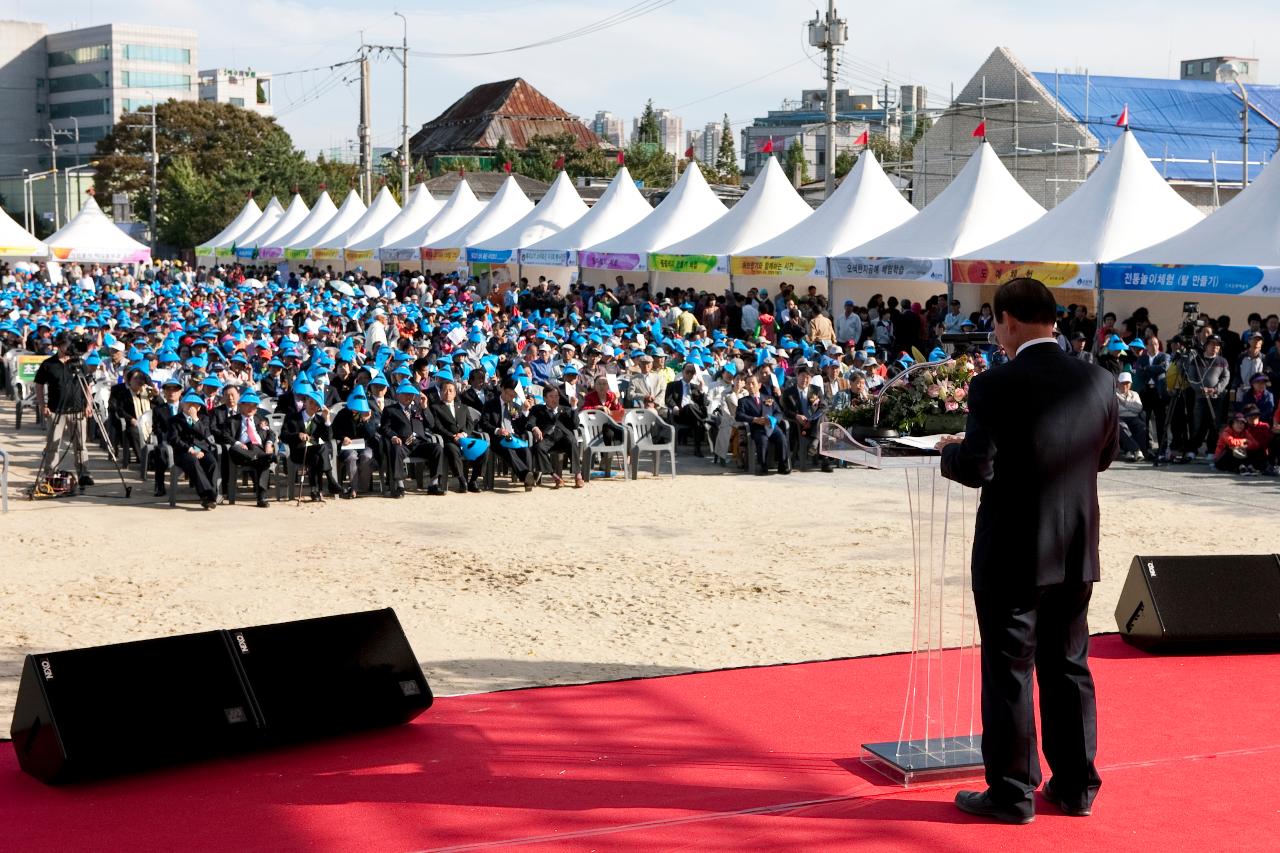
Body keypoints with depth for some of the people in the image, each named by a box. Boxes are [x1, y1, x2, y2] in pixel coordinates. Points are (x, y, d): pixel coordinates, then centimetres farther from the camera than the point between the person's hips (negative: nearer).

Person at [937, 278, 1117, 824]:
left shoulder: (995, 387, -18)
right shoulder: (1098, 382, -1)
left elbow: (976, 469, -18)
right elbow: (1105, 455, 11)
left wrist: (950, 450, 2)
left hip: (1013, 554, -5)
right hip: (1077, 553, 5)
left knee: (1008, 673, 5)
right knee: (1068, 668, 15)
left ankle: (1011, 794, 12)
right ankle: (1075, 788, 23)